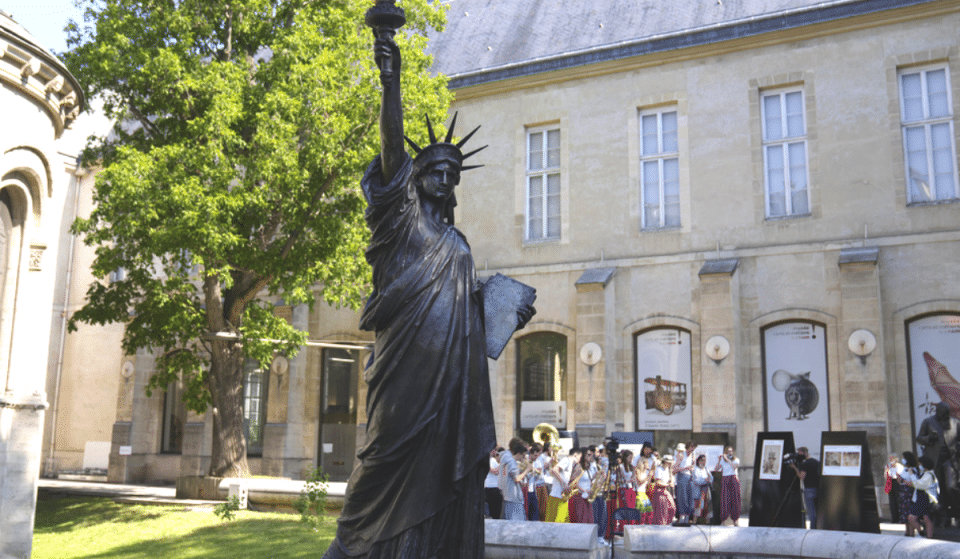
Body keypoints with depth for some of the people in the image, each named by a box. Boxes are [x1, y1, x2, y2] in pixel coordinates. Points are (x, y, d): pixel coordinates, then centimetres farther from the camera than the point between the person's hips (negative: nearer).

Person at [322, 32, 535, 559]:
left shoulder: (458, 243, 23)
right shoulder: (403, 216, 5)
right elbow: (392, 152, -10)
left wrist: (507, 316, 11)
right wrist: (390, 84, -22)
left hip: (454, 374, 6)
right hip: (407, 364, -6)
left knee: (447, 467, 3)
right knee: (393, 456, -5)